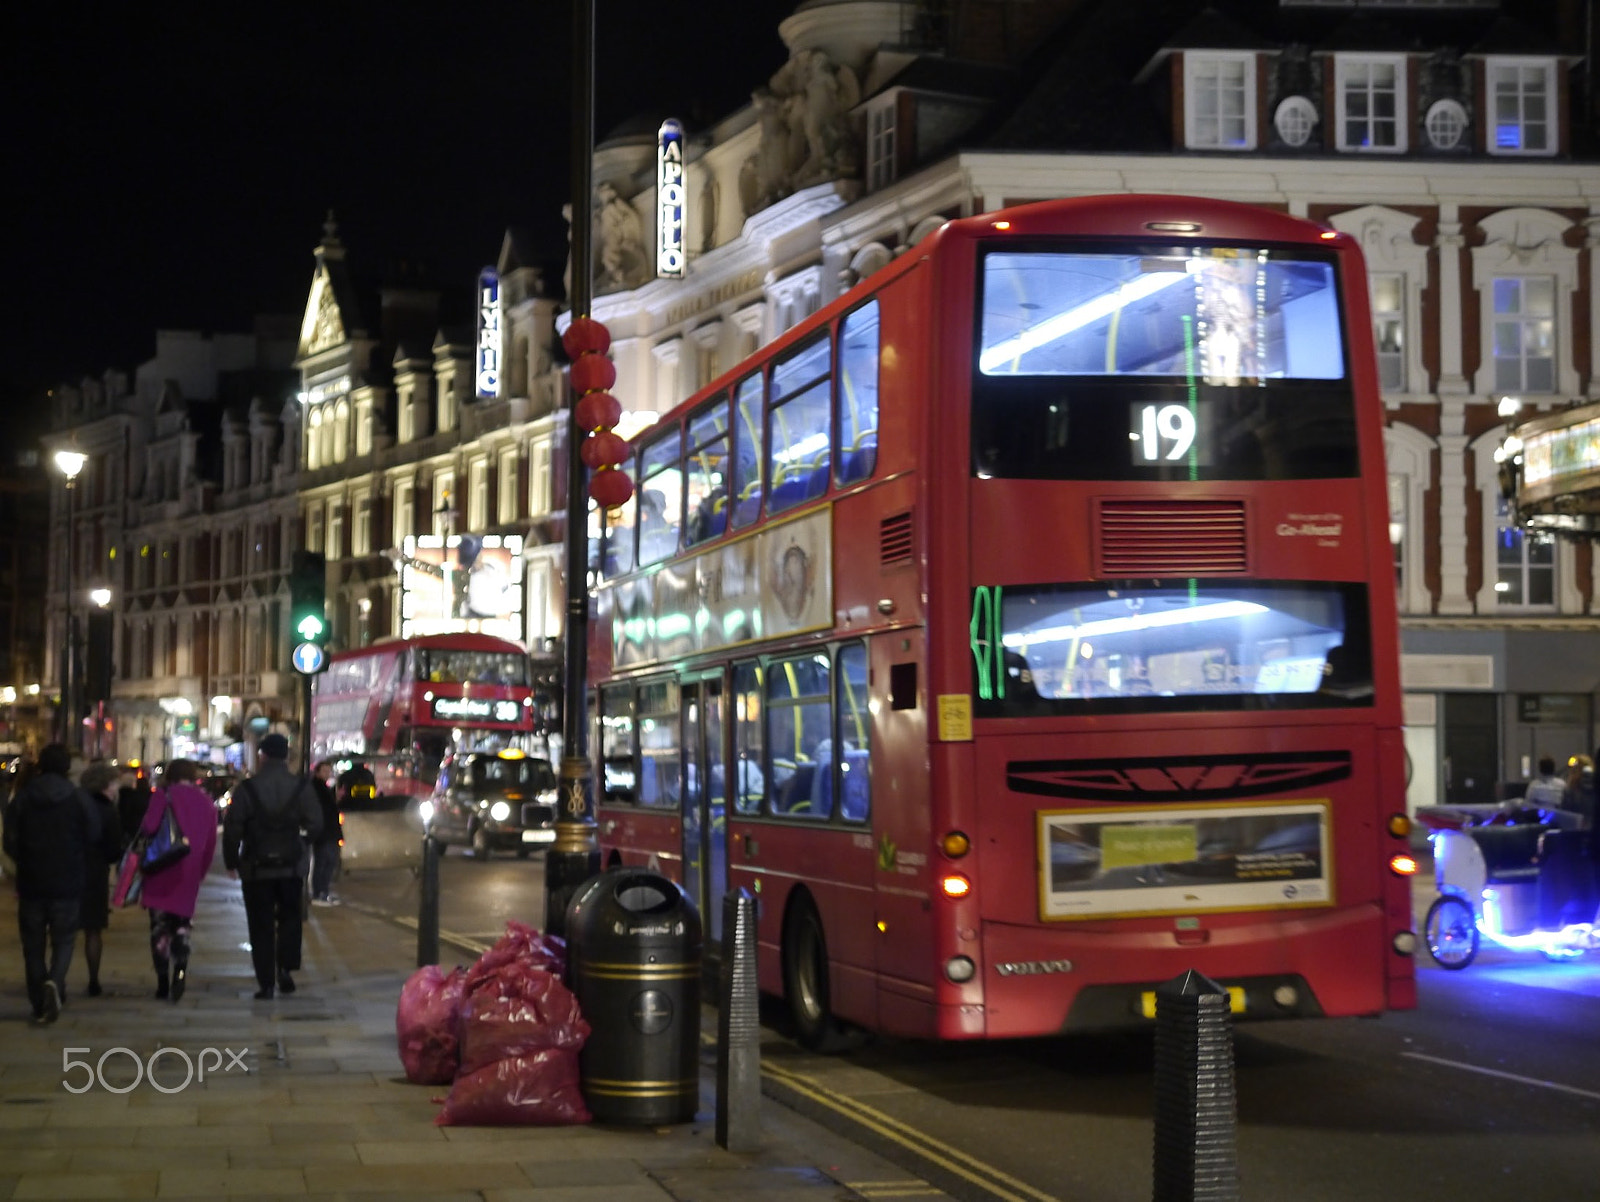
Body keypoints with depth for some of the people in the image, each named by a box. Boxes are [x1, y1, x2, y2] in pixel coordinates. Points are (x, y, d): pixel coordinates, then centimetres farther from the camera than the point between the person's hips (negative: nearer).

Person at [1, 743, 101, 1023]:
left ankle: (40, 1005, 10)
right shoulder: (79, 799, -8)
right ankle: (55, 981, -19)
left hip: (31, 884, 1)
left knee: (33, 943, 10)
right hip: (68, 884, -1)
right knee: (63, 939, 9)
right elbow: (93, 838, -3)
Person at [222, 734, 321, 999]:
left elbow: (232, 828, -7)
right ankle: (285, 968, -1)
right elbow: (315, 825, -5)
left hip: (256, 868, -1)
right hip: (291, 867, 1)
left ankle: (266, 983, 3)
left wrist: (232, 861, 4)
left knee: (261, 926, 5)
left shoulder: (247, 788, -8)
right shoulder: (301, 787, -3)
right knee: (289, 919, 17)